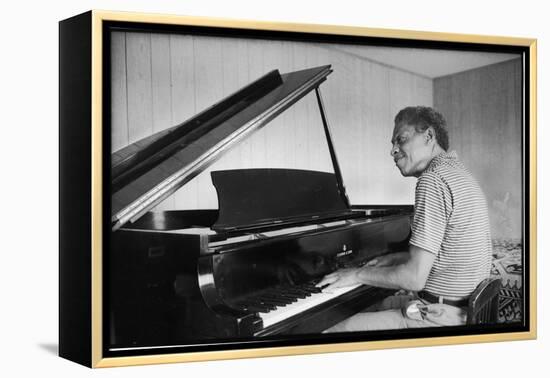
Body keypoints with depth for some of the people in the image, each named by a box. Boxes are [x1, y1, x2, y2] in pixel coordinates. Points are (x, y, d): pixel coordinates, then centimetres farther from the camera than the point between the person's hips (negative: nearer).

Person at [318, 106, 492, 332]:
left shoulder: (432, 181, -19)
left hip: (440, 319, -11)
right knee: (366, 310, 26)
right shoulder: (457, 173, 13)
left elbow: (414, 278, -22)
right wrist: (396, 258, 20)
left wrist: (358, 274, -10)